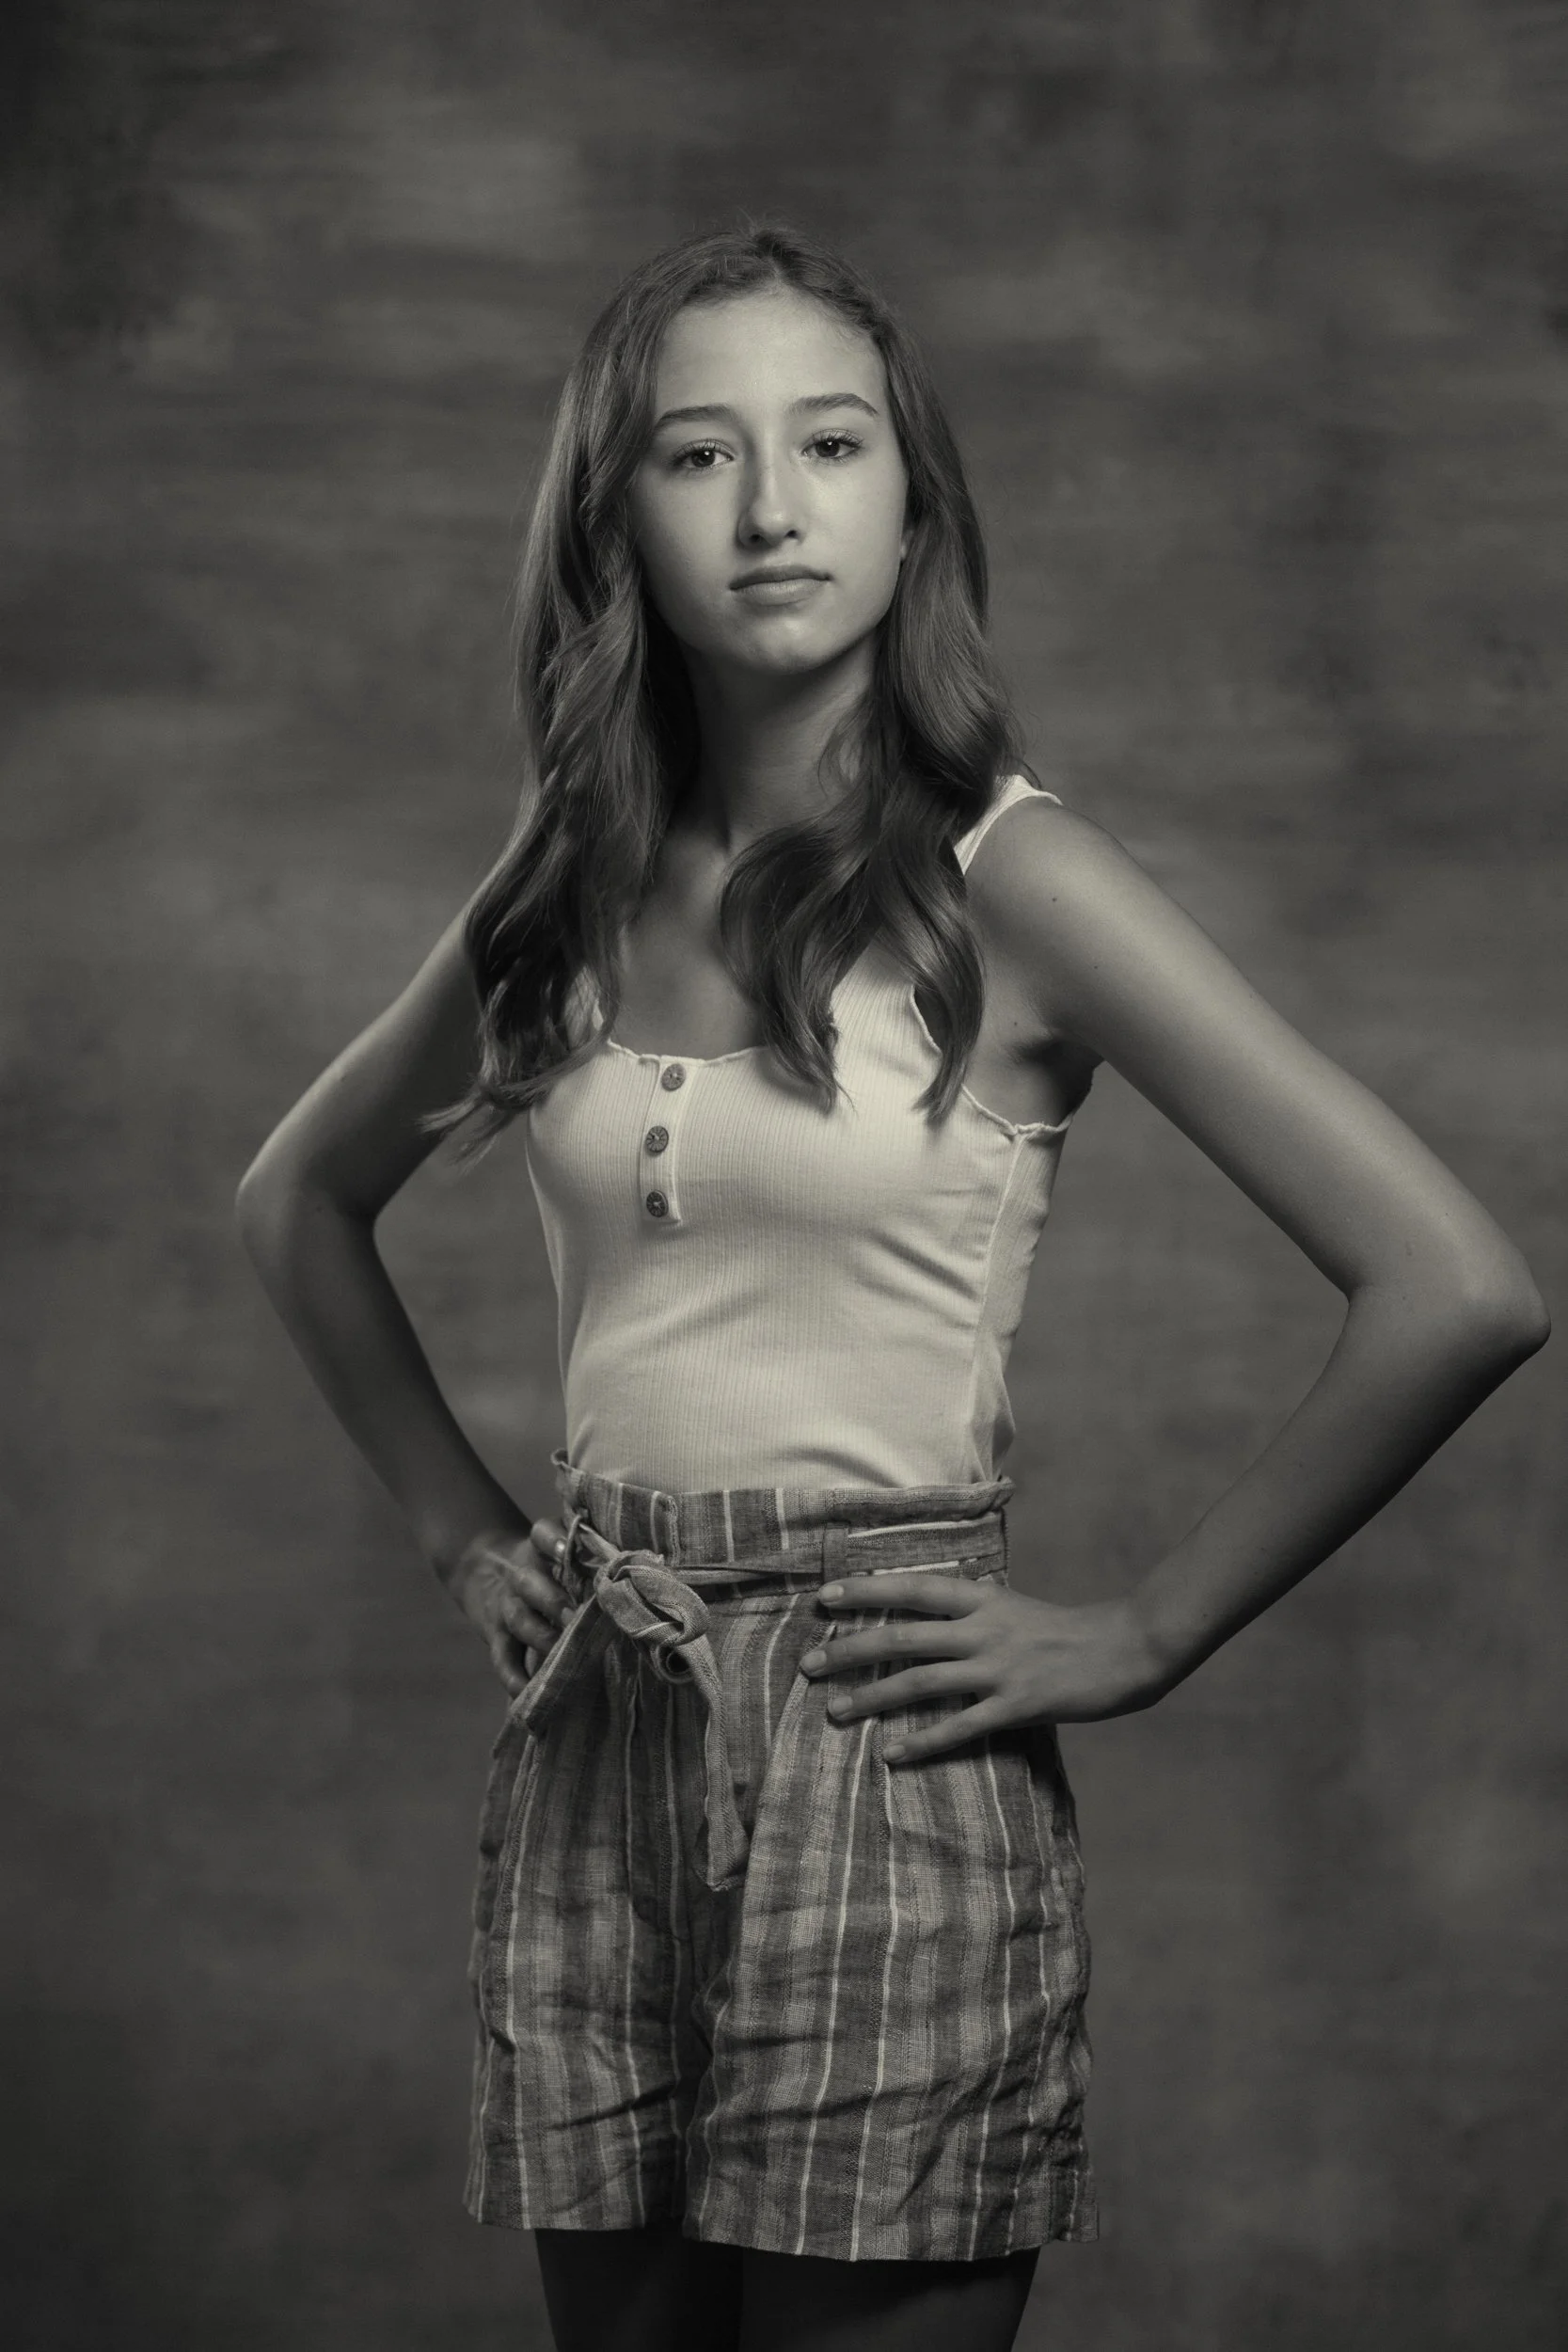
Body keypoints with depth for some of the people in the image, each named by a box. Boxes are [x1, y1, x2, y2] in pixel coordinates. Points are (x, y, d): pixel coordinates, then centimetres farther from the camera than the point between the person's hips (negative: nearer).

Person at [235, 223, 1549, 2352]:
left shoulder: (1008, 881, -9)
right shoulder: (570, 894, 6)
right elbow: (300, 1202, 24)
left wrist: (1144, 1640, -10)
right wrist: (465, 1534, 13)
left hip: (886, 1754, -5)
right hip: (588, 1762, 5)